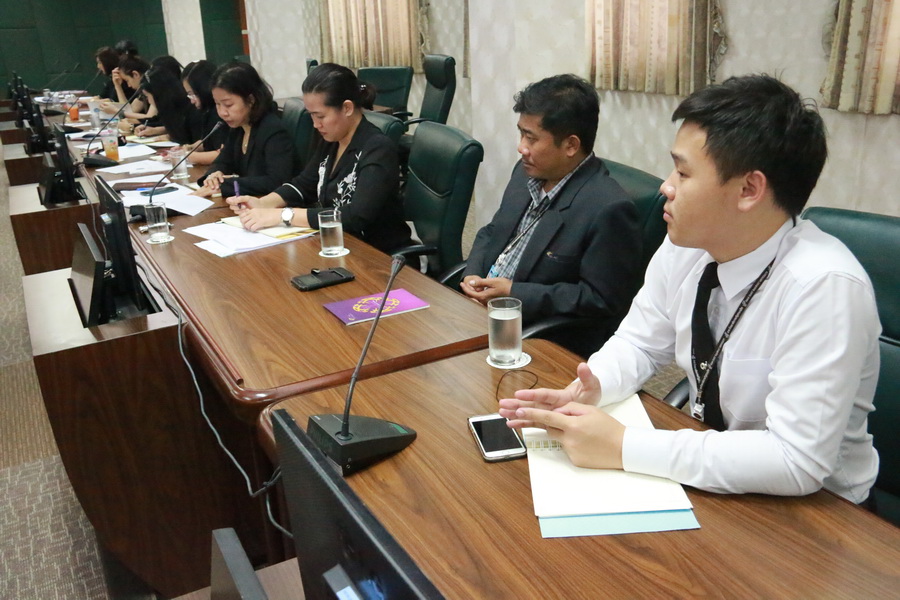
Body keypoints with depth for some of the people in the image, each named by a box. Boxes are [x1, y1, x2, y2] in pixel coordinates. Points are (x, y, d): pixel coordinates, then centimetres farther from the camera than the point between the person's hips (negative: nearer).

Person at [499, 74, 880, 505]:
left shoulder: (824, 287, -27)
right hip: (704, 471, 5)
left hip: (809, 506, -5)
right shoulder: (684, 247, -9)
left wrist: (622, 447, -29)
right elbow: (639, 344, 5)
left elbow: (797, 462, -29)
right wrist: (589, 389, -16)